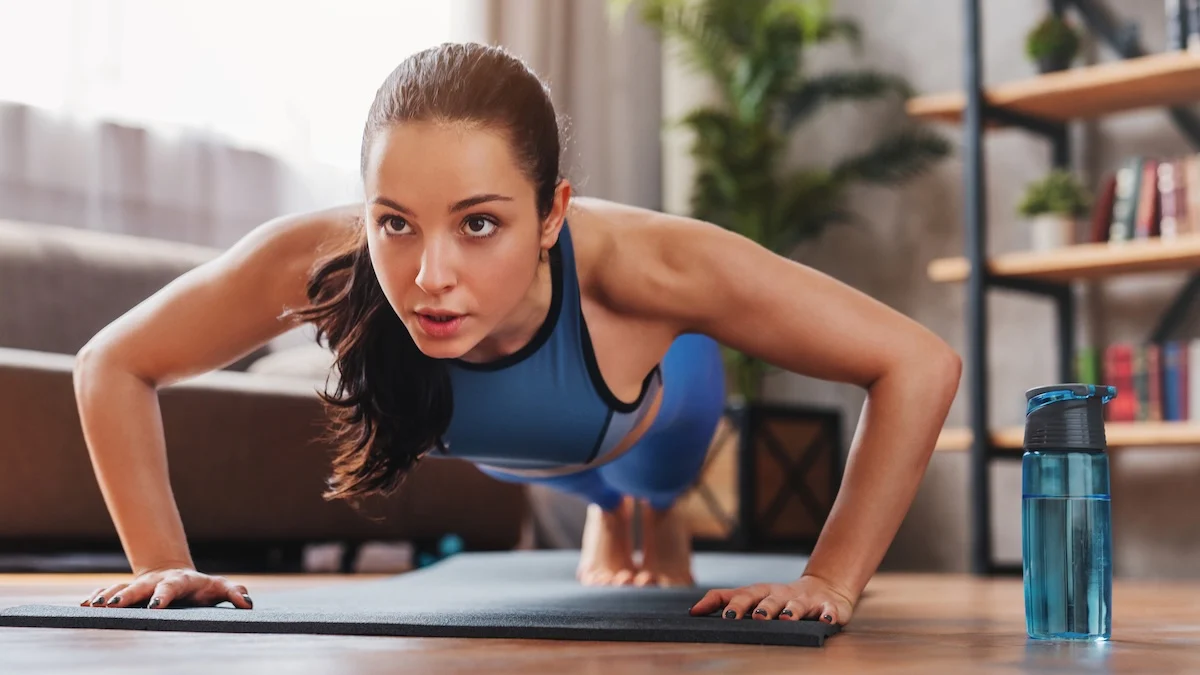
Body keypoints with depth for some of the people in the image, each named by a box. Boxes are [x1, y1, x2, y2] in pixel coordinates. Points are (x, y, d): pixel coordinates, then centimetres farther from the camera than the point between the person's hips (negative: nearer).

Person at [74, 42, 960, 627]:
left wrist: (829, 585, -45)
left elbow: (921, 366, -44)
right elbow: (111, 367, -28)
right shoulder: (315, 262, -46)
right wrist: (165, 564, -34)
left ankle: (661, 514, 72)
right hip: (500, 445, 2)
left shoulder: (639, 265, -51)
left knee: (653, 479, 37)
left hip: (651, 398, -2)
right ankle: (607, 514, 75)